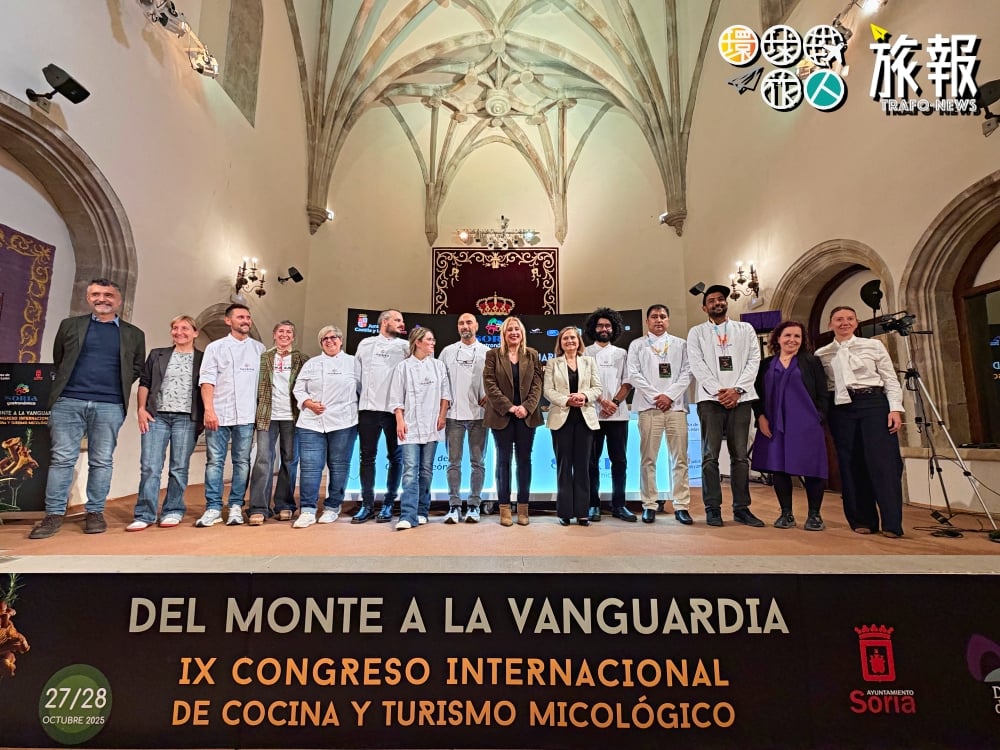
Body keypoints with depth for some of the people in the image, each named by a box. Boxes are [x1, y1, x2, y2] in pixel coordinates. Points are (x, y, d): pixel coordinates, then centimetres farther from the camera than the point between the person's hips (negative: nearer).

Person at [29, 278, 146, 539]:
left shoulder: (134, 334, 10)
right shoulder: (70, 325, 12)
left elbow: (136, 368, 16)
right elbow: (58, 361, 18)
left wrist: (118, 387, 7)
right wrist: (65, 386, 14)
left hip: (109, 406, -1)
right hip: (68, 402, 1)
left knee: (101, 461, 2)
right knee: (62, 458, 1)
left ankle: (95, 513, 10)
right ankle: (54, 515, 9)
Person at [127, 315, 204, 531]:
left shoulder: (202, 359, 7)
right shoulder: (157, 355, 15)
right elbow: (144, 383, 13)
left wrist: (203, 416, -3)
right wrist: (141, 409, 1)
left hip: (186, 418, -2)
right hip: (156, 416, 2)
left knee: (179, 468, 2)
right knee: (149, 467, -1)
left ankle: (173, 512, 12)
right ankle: (145, 515, 6)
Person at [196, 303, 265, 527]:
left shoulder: (259, 349, 10)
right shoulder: (215, 347, 8)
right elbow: (207, 381, 1)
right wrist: (209, 410, -10)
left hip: (247, 415, 1)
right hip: (218, 414, 0)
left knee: (242, 462, 4)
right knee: (214, 461, 1)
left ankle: (235, 507, 12)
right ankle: (213, 508, 9)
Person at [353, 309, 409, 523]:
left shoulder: (404, 346, 6)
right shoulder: (365, 344, 13)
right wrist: (358, 395, 12)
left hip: (393, 409, -1)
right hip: (368, 407, 2)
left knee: (395, 458, 4)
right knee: (367, 456, 6)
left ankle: (388, 504, 15)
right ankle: (367, 504, 15)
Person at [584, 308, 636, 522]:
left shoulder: (621, 353, 15)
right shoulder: (585, 353, 8)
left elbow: (627, 383, 7)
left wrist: (614, 403, -8)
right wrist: (602, 401, -12)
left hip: (618, 414, 2)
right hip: (592, 413, -2)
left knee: (619, 461, 3)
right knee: (592, 461, 2)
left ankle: (618, 505, 12)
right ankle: (593, 505, 9)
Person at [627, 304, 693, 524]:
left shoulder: (680, 344, 15)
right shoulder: (637, 345, 11)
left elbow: (687, 373, 5)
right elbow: (633, 375, 1)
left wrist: (670, 396, -8)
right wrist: (655, 396, -8)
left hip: (676, 406, 1)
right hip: (649, 406, -1)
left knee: (680, 458, 1)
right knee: (648, 458, 0)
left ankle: (681, 506, 8)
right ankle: (649, 505, 7)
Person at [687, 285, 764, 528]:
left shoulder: (746, 329, 16)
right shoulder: (697, 332, 11)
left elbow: (754, 360, 5)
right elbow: (697, 365, 0)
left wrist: (736, 389, -9)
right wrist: (718, 390, -12)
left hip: (740, 398, 2)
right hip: (710, 398, -1)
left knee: (740, 456, 3)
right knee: (710, 456, -3)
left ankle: (741, 508, 10)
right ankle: (713, 508, 3)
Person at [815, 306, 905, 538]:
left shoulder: (873, 345, 7)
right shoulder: (822, 354, 9)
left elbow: (891, 380, 4)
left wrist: (895, 408, -6)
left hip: (874, 403, -1)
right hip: (841, 409, 1)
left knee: (883, 461, -6)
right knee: (851, 464, 2)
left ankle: (892, 523, 0)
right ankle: (863, 520, 11)